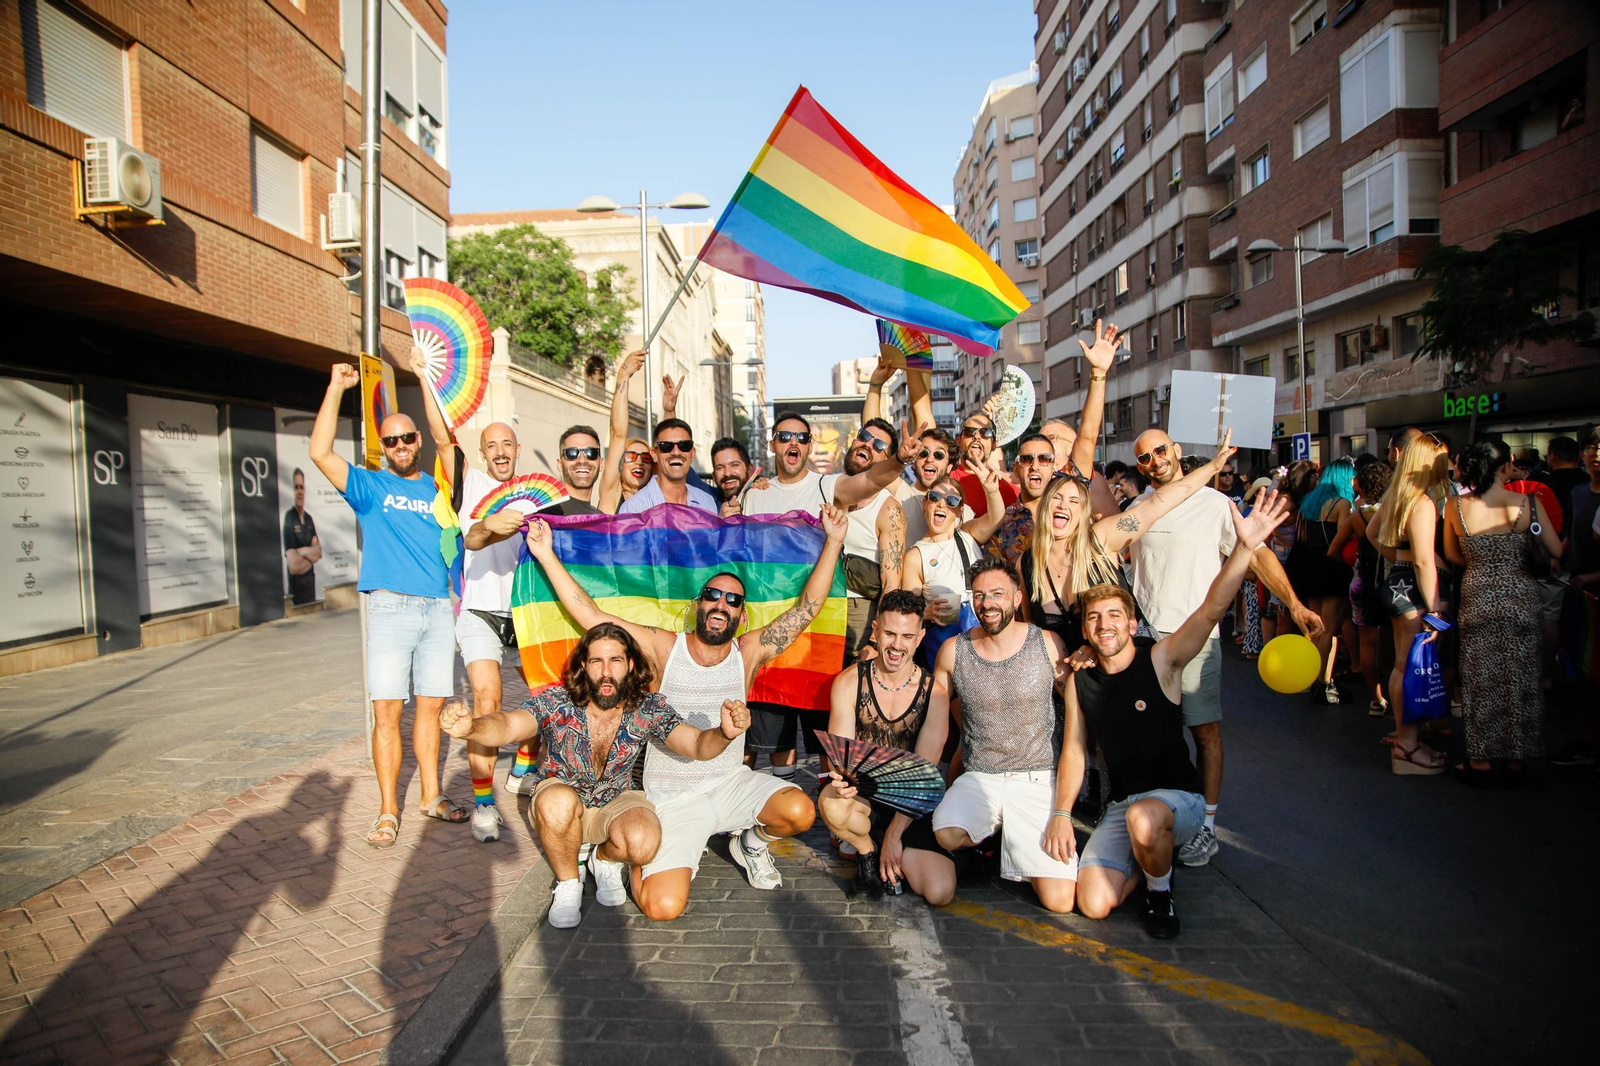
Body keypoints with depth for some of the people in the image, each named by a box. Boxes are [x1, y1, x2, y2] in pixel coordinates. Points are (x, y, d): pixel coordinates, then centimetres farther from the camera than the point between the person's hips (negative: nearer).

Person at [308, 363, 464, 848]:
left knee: (430, 706, 8)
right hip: (390, 609, -2)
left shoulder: (438, 490, 16)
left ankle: (432, 795, 19)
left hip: (438, 609, 3)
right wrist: (336, 388, -7)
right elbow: (320, 453, -6)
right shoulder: (370, 486, 8)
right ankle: (388, 810, 5)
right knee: (387, 712, -4)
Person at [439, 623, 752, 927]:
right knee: (559, 800, -37)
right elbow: (508, 725, -38)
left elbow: (699, 745, -25)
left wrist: (724, 733, -49)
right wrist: (469, 727, -61)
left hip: (616, 801, 1)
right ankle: (568, 883, -7)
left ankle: (605, 860, 7)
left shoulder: (648, 708, -17)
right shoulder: (556, 702, -23)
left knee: (643, 843, -31)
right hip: (558, 809, -1)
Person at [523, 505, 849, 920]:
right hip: (672, 797, -2)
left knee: (800, 811, -26)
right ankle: (677, 850, 16)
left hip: (730, 783, 2)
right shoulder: (664, 648, -6)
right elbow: (591, 617, -10)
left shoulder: (749, 653, -2)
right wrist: (547, 557, -14)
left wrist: (833, 542, -9)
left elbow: (807, 607, -5)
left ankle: (752, 842, 10)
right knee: (662, 906, -20)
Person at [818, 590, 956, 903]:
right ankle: (867, 850, 0)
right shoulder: (849, 682, -7)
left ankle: (883, 841, 12)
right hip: (863, 793, 0)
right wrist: (842, 778, -33)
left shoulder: (934, 691, -8)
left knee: (940, 892, -19)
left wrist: (895, 833, -16)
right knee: (831, 802, -35)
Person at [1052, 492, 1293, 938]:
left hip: (1178, 796, -3)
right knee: (1093, 904, -14)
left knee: (1143, 818, -39)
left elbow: (1212, 609, -24)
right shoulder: (1079, 680, 1)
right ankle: (1148, 857, 18)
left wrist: (1245, 546, -37)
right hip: (1121, 805, 4)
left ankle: (1161, 894, -5)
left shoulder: (1160, 659, -9)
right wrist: (1061, 814, -5)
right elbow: (1073, 750, 5)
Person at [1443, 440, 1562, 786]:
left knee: (1481, 679, 9)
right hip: (1520, 598, 0)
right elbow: (1558, 552, -4)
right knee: (1519, 679, 11)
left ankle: (1480, 762, 15)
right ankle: (1515, 761, 20)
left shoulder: (1456, 507, -7)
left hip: (1477, 599, 1)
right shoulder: (1527, 502, -10)